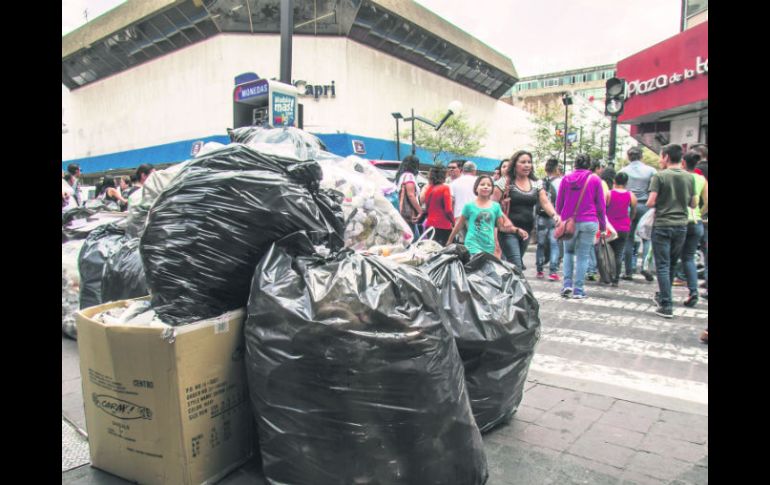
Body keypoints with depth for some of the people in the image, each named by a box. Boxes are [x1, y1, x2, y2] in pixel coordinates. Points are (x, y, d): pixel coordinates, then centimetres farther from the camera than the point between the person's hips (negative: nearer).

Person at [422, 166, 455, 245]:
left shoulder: (428, 188, 7)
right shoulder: (445, 188, -10)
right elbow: (448, 210, -12)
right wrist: (453, 222, 0)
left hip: (430, 224, 6)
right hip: (443, 226, -6)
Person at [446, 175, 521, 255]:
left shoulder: (496, 206, 6)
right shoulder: (469, 206, -1)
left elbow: (502, 226, 10)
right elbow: (459, 225, 6)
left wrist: (517, 230, -4)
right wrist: (449, 242, 10)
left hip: (489, 246, 4)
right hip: (473, 245, -3)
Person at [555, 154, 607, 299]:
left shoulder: (566, 178, 5)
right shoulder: (595, 179, 2)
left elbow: (559, 202, 7)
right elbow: (601, 205, 3)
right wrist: (603, 227, 8)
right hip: (589, 222, -1)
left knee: (568, 252, 17)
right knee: (583, 255, 4)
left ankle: (567, 284, 6)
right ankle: (578, 290, 5)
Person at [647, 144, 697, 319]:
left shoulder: (659, 176, -9)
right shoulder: (690, 177, 4)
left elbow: (651, 202, -14)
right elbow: (694, 204, 9)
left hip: (662, 226, -4)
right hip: (681, 226, 5)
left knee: (663, 266, 0)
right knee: (671, 265, 18)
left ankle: (666, 306, -2)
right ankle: (662, 295, 33)